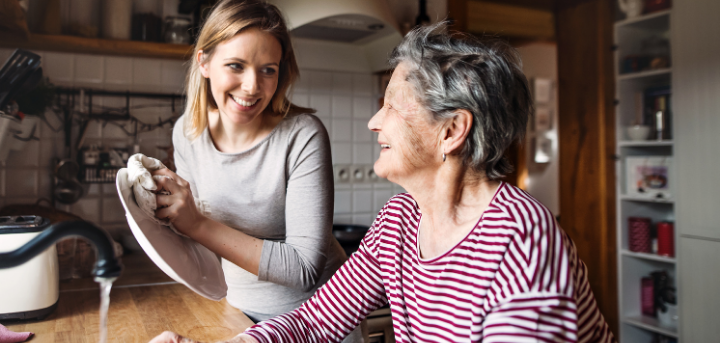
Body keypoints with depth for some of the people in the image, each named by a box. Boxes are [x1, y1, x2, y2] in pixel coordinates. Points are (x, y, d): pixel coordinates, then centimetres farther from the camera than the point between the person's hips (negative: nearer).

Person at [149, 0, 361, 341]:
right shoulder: (187, 132, -9)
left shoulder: (303, 135, -25)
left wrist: (199, 225, -30)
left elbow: (306, 269, -27)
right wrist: (164, 206, -16)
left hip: (314, 315, -4)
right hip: (241, 310, 5)